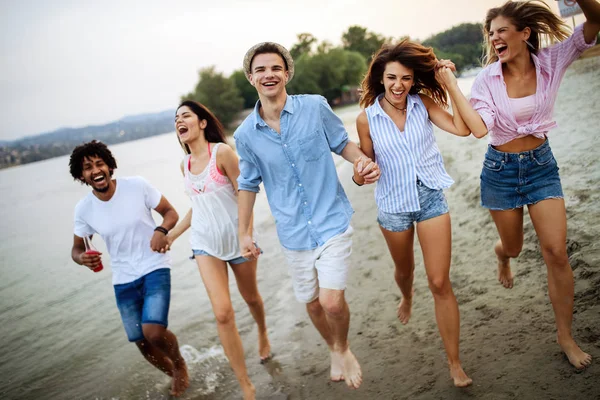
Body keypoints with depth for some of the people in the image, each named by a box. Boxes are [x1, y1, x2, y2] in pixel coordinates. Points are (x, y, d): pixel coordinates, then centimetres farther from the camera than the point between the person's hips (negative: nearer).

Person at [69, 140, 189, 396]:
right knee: (143, 344, 9)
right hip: (123, 281, 4)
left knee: (154, 333, -21)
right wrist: (82, 258, -18)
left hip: (154, 269, -3)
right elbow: (77, 248, 6)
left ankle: (180, 364, 14)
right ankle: (176, 375, 40)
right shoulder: (83, 209, -6)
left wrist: (161, 230, -26)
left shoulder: (137, 186, -14)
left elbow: (171, 212, -4)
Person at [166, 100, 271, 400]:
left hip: (235, 237, -3)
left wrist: (248, 235, -21)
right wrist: (172, 234, 14)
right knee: (222, 313, -9)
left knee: (250, 297, 18)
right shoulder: (185, 165, 6)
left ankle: (263, 333, 55)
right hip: (205, 243, 3)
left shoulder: (221, 152, -11)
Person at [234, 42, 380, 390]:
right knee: (313, 304, 16)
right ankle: (335, 351, 46)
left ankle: (344, 348, 22)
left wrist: (363, 160, -17)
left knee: (332, 302, -12)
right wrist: (245, 232, 10)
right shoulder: (246, 135, -4)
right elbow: (248, 185, 9)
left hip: (332, 221, -2)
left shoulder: (315, 107, -10)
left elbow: (342, 143, 4)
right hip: (294, 234, 3)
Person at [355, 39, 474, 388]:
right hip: (393, 204, 1)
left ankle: (455, 364, 6)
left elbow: (462, 128, -21)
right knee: (404, 270, 25)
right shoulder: (367, 118, -9)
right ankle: (407, 298, 63)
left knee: (440, 282, -4)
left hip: (431, 198, -1)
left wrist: (449, 83, -21)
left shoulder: (423, 103, -8)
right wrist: (361, 174, -23)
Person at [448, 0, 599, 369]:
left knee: (557, 252, -5)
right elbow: (479, 128, -24)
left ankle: (566, 336, 12)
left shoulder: (551, 61, -10)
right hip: (501, 169, 0)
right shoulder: (488, 78, -12)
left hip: (541, 163, 0)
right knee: (513, 246, 16)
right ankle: (502, 257, 58)